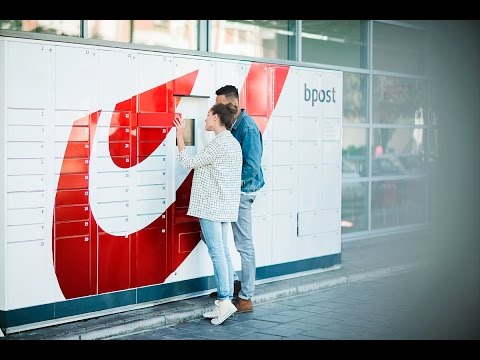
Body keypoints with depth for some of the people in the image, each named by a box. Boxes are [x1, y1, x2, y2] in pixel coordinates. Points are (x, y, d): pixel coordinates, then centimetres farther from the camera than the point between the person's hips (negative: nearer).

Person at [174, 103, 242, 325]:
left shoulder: (218, 144, -14)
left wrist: (180, 135, -2)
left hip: (212, 206, -10)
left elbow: (188, 162, -9)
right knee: (223, 252, 9)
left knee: (217, 253, -9)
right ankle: (226, 301, 10)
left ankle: (224, 300, -10)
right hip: (225, 207, 10)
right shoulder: (234, 143, 16)